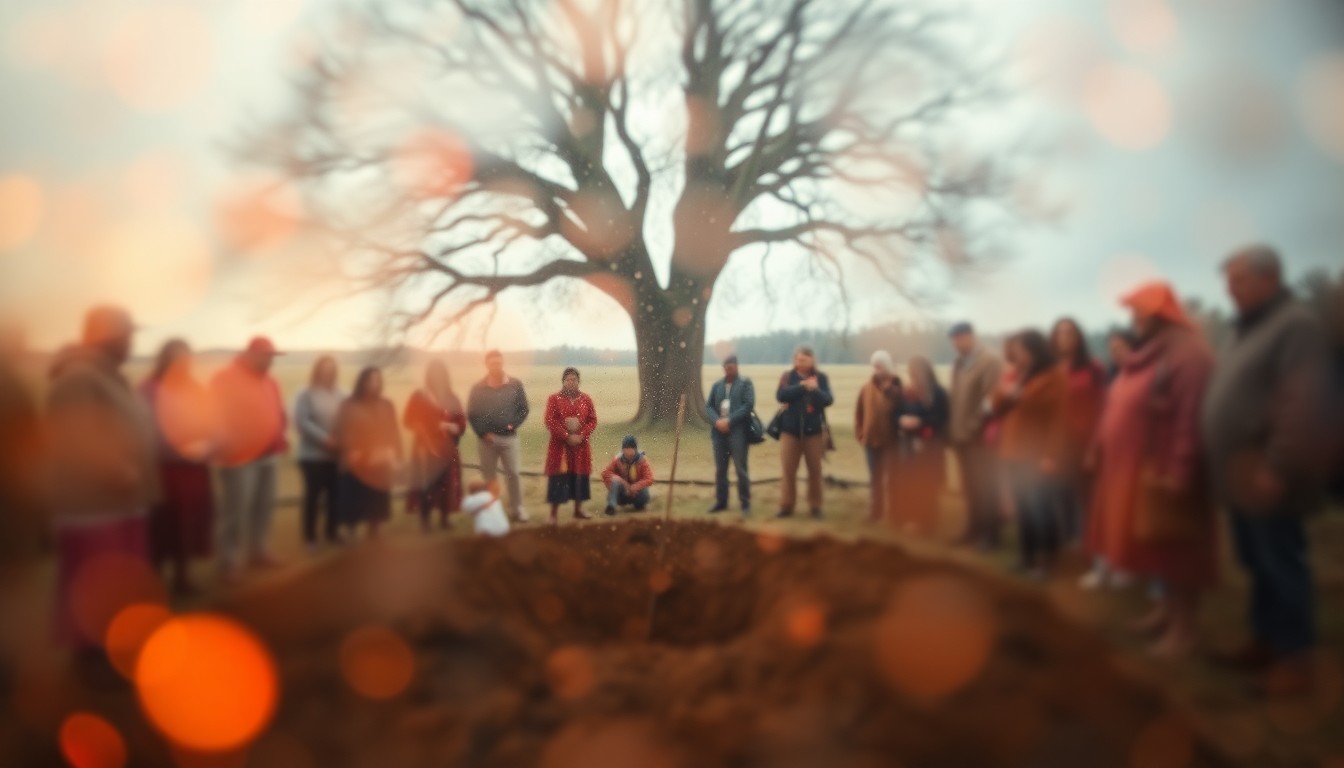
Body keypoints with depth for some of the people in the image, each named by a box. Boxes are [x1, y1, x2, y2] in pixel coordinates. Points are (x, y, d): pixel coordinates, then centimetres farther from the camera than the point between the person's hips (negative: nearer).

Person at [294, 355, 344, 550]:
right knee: (313, 495, 0)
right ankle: (310, 537, 8)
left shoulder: (342, 397, 10)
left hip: (337, 455, 4)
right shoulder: (306, 395, -1)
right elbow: (302, 421, -14)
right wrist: (325, 439, -22)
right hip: (313, 455, -4)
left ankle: (332, 532, 20)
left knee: (335, 495, 7)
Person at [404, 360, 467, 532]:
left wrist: (453, 427, -13)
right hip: (425, 448, -3)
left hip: (448, 449, 3)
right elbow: (408, 421, -3)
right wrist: (424, 430, -16)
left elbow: (462, 423, 7)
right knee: (426, 487, -8)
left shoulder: (452, 399, 9)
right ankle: (424, 524, 0)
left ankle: (444, 521, 15)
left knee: (447, 486, 3)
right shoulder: (418, 397, -1)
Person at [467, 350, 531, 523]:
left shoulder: (515, 385, 1)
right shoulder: (478, 388, 0)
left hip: (509, 437, 0)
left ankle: (516, 509, 9)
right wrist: (483, 433, -11)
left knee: (514, 473, -2)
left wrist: (512, 425, -11)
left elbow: (523, 409, 4)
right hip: (487, 439, 0)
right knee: (488, 475, 7)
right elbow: (471, 414, 1)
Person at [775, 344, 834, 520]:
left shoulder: (821, 377, 1)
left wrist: (815, 389, -26)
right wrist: (801, 386, -22)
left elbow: (828, 400, -9)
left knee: (815, 470, 7)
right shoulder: (788, 376, 2)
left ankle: (815, 507, 16)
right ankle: (786, 506, 10)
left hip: (814, 430, 0)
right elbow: (781, 396, -13)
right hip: (790, 430, 0)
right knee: (789, 470, 3)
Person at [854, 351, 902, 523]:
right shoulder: (867, 387, 2)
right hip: (871, 439, 3)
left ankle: (891, 517, 10)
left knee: (891, 481, 2)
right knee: (875, 480, 14)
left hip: (891, 440, -3)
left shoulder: (895, 387, -5)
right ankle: (875, 515, 25)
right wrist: (860, 433, -2)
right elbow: (859, 411, 4)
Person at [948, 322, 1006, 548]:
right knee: (970, 488, 14)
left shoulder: (990, 361, -10)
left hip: (979, 436, -7)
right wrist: (952, 428, 9)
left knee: (985, 488, 2)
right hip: (960, 434, 7)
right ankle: (974, 531, 23)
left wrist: (977, 426, -19)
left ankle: (989, 535, 11)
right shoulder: (958, 364, 14)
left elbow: (991, 398, -16)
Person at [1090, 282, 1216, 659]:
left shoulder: (1188, 353, -17)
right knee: (1155, 545, 17)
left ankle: (1183, 627, 11)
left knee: (1174, 549, 1)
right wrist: (1102, 452, 15)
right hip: (1134, 468, 9)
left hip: (1163, 471, -9)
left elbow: (1192, 419, -24)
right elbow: (1122, 410, 16)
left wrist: (1178, 472, -27)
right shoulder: (1148, 353, 13)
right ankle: (1165, 609, 30)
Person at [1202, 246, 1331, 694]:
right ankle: (1265, 642, 27)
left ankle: (1294, 656, 14)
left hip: (1266, 474, -8)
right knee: (1256, 564, 15)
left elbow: (1301, 406, -21)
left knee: (1280, 565, 2)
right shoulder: (1247, 329, 16)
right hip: (1241, 472, 8)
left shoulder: (1296, 325, -12)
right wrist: (1222, 463, 14)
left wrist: (1278, 468, -23)